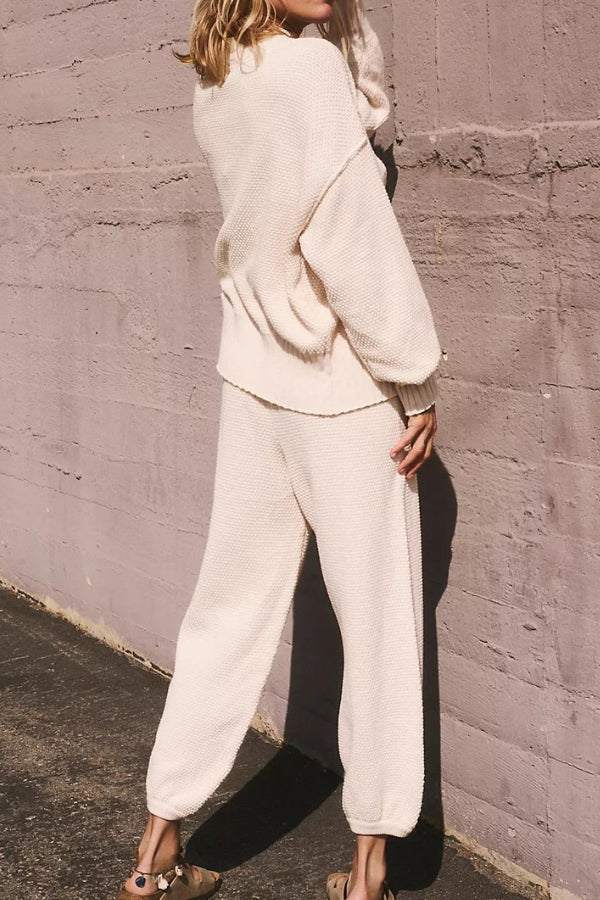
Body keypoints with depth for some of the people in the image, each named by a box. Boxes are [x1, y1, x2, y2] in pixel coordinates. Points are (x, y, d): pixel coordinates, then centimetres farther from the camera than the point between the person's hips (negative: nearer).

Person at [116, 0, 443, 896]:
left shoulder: (218, 82, 5)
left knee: (229, 610, 13)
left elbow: (363, 106, 17)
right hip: (344, 393, -7)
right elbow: (359, 244, -19)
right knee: (379, 627, 5)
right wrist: (418, 383, -12)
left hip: (256, 384, 7)